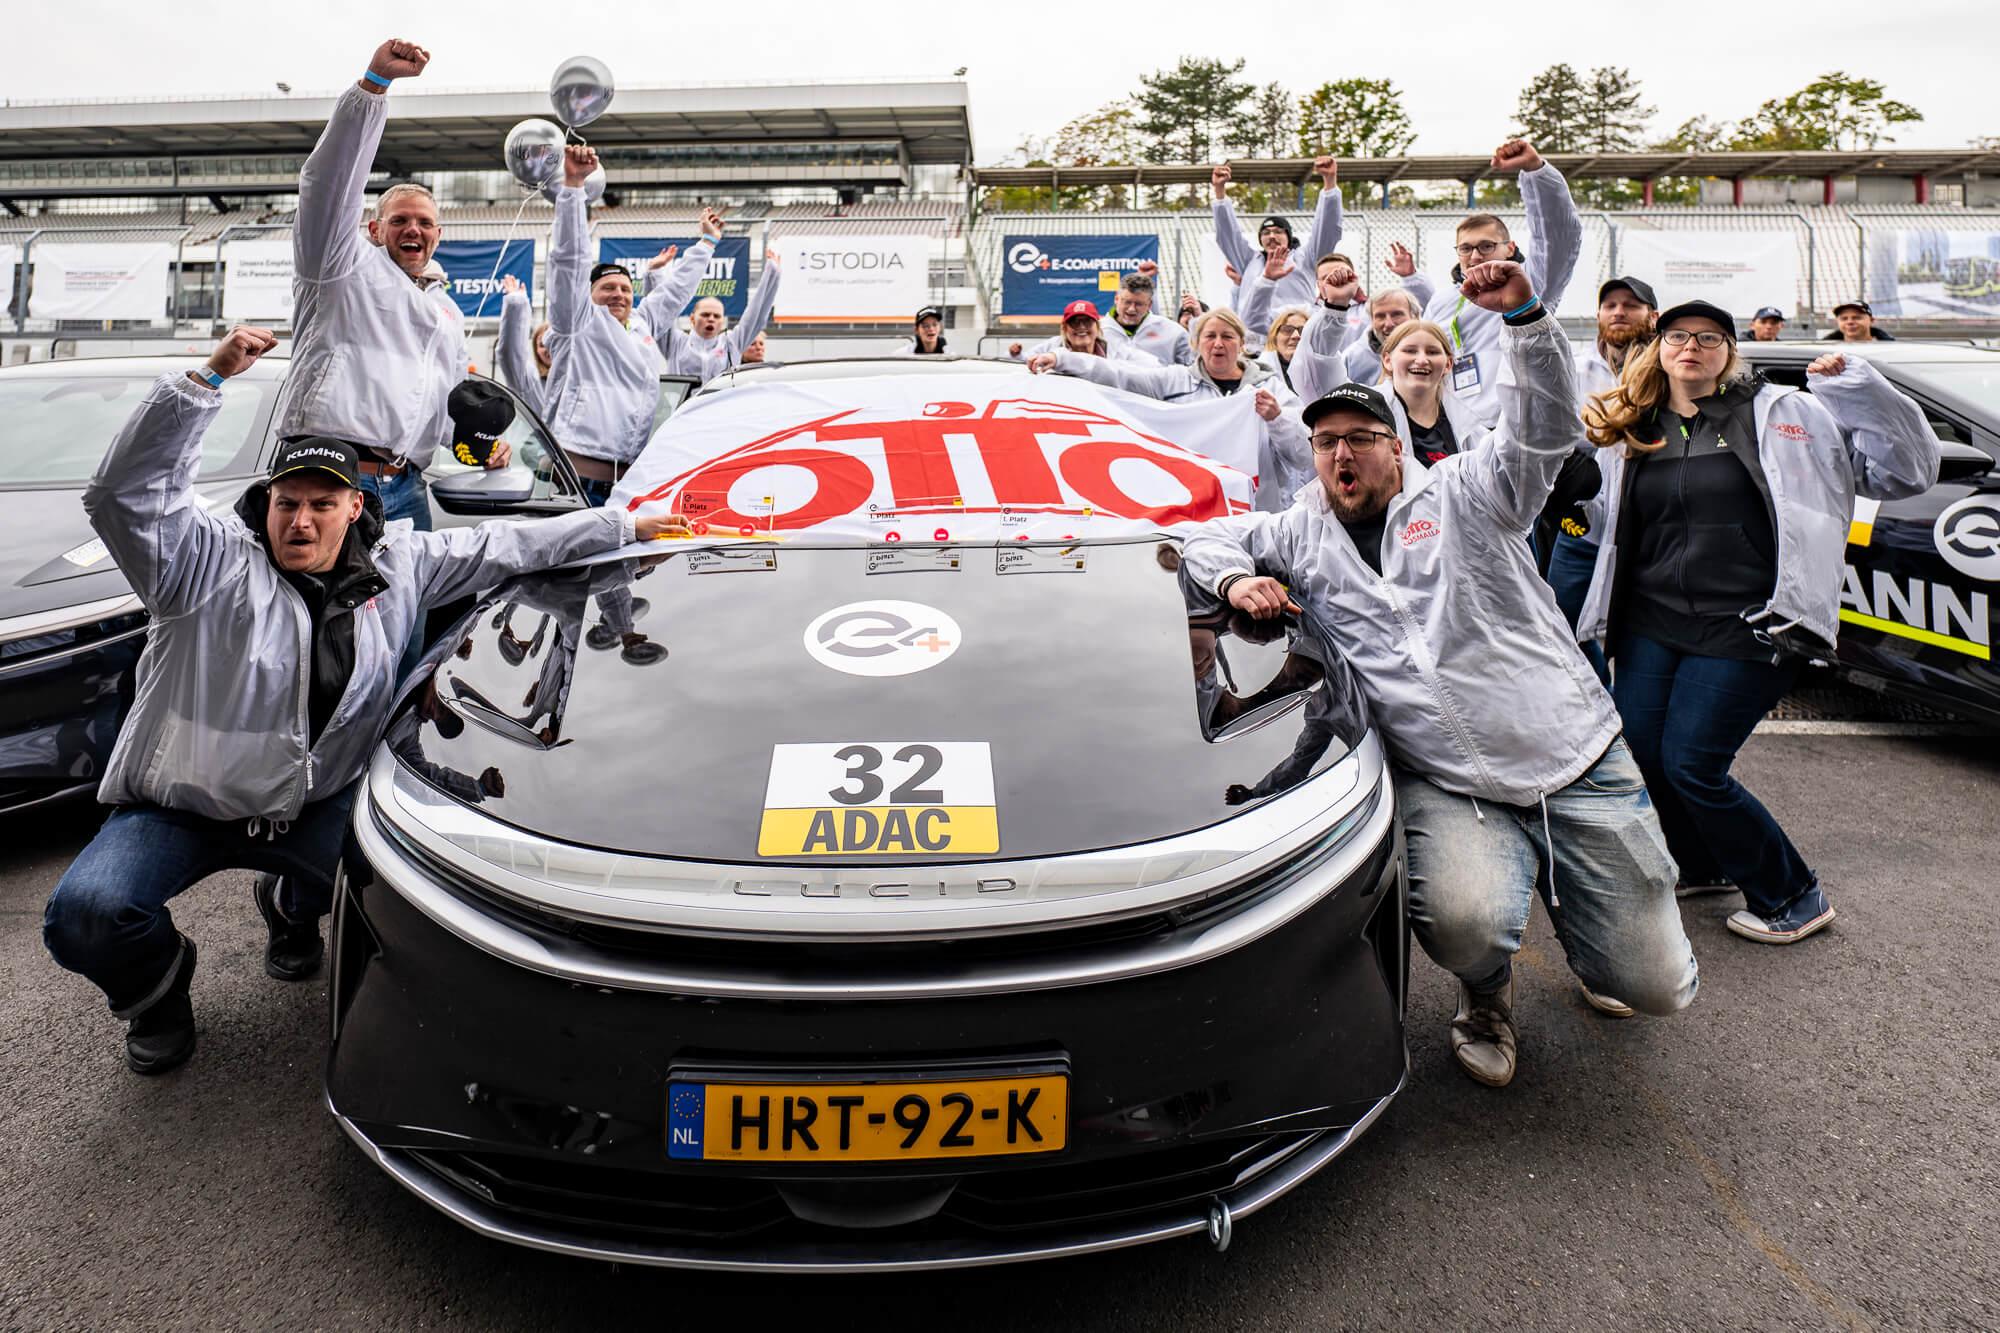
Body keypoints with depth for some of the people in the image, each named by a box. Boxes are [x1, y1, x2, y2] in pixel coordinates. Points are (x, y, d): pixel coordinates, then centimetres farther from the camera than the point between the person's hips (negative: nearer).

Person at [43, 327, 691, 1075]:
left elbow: (502, 548, 5)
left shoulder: (398, 566, 0)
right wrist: (208, 380, -34)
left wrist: (622, 527, 7)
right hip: (177, 808, -2)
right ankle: (157, 985, 14)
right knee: (83, 913, -25)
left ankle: (291, 906, 18)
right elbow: (125, 495, -28)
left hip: (316, 802, 3)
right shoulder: (210, 561, -13)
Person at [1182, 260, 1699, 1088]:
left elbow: (1546, 430, -8)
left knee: (1655, 986, 2)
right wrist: (1236, 579, -6)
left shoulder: (1461, 495, 5)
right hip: (1447, 787, 1)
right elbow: (1205, 538, 16)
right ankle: (1486, 996, 7)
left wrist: (1522, 316, -22)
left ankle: (1553, 875, 35)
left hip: (1576, 759, 0)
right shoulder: (1303, 537, 13)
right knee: (1465, 923, -31)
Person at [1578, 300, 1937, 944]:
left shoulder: (1783, 414, 1)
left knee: (1690, 765, -9)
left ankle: (1793, 897, 15)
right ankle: (1702, 867, 31)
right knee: (1635, 755, 1)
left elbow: (1904, 470, -3)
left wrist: (1857, 385, -13)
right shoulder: (1632, 433, 12)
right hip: (1649, 623, 5)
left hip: (1744, 626, -5)